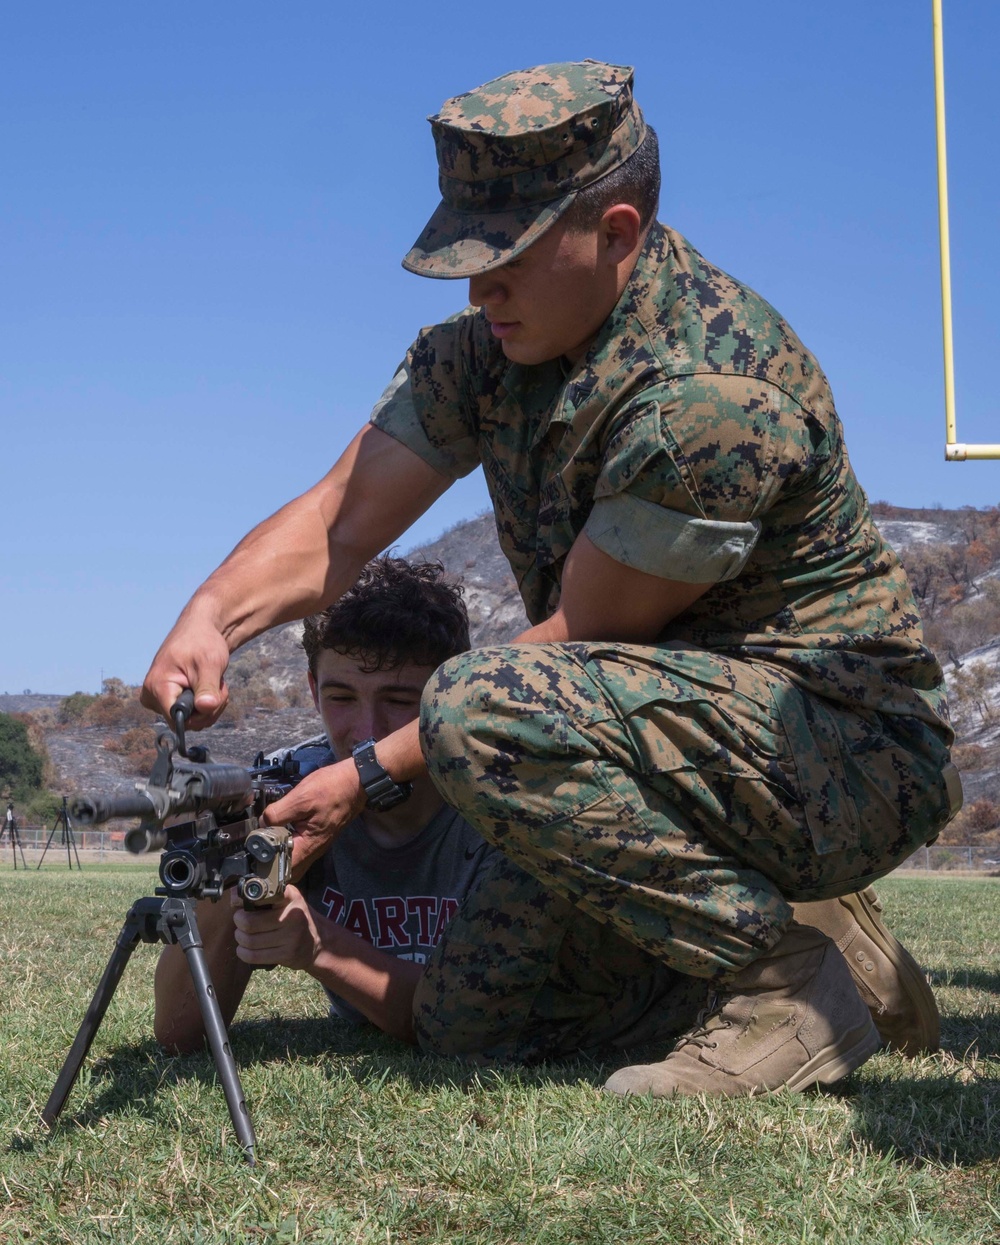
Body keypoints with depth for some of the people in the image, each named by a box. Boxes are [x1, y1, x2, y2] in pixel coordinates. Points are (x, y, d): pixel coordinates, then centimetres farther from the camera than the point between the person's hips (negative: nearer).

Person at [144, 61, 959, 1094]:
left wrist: (374, 773, -17)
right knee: (460, 1024, 4)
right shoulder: (483, 350, 1)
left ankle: (790, 978, -17)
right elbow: (336, 520, -2)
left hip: (848, 747, -9)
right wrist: (211, 615, -23)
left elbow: (578, 639, -21)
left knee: (487, 710, -32)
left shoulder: (710, 388, -26)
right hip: (690, 729, 9)